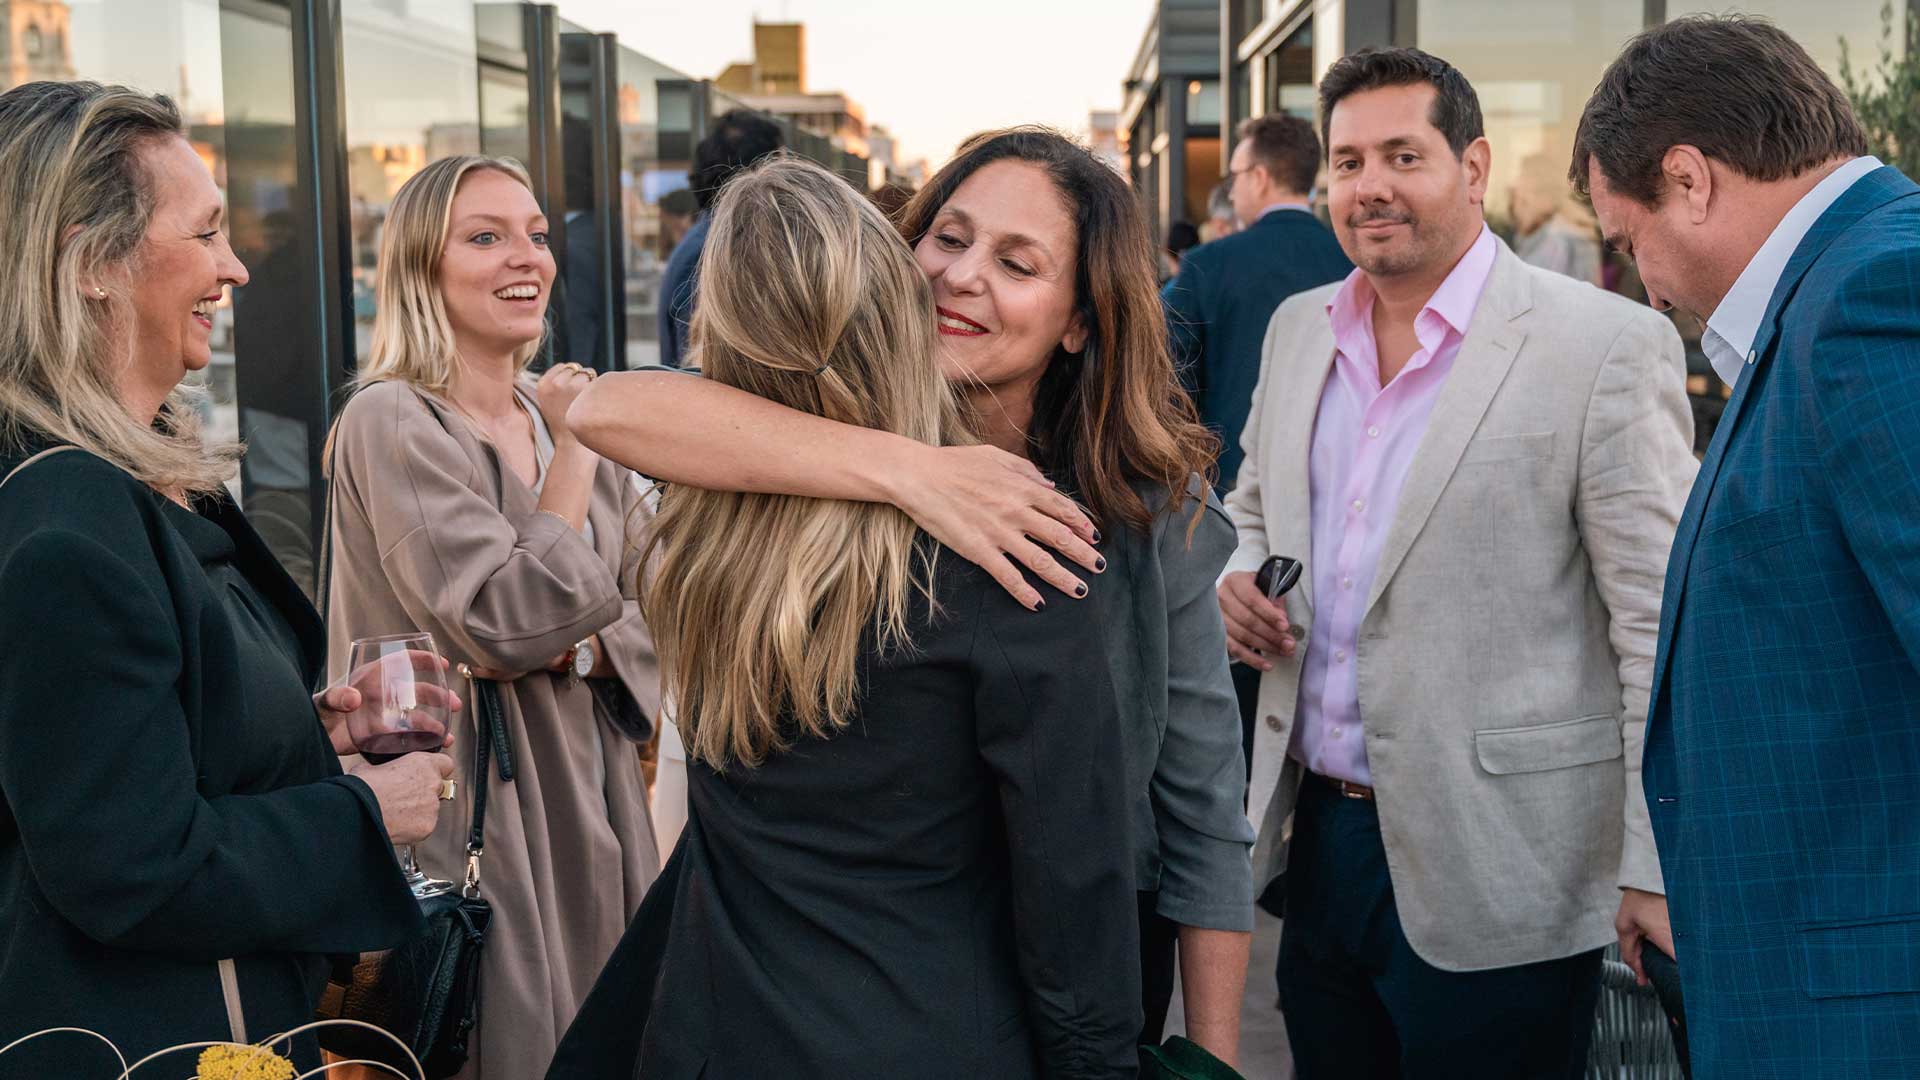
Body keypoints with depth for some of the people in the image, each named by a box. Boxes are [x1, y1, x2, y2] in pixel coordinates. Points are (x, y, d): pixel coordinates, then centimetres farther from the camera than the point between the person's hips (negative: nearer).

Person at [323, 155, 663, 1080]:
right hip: (472, 820, -6)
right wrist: (573, 452, -13)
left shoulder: (574, 420, 9)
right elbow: (508, 625, -21)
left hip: (593, 807, 6)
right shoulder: (391, 423, -13)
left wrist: (581, 650, -11)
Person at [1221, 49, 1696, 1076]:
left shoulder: (1606, 345, -11)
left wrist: (1655, 874, -15)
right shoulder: (1298, 328, 8)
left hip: (1490, 875, -6)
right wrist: (1237, 579, 0)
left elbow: (1659, 628, -12)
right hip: (1320, 842, 6)